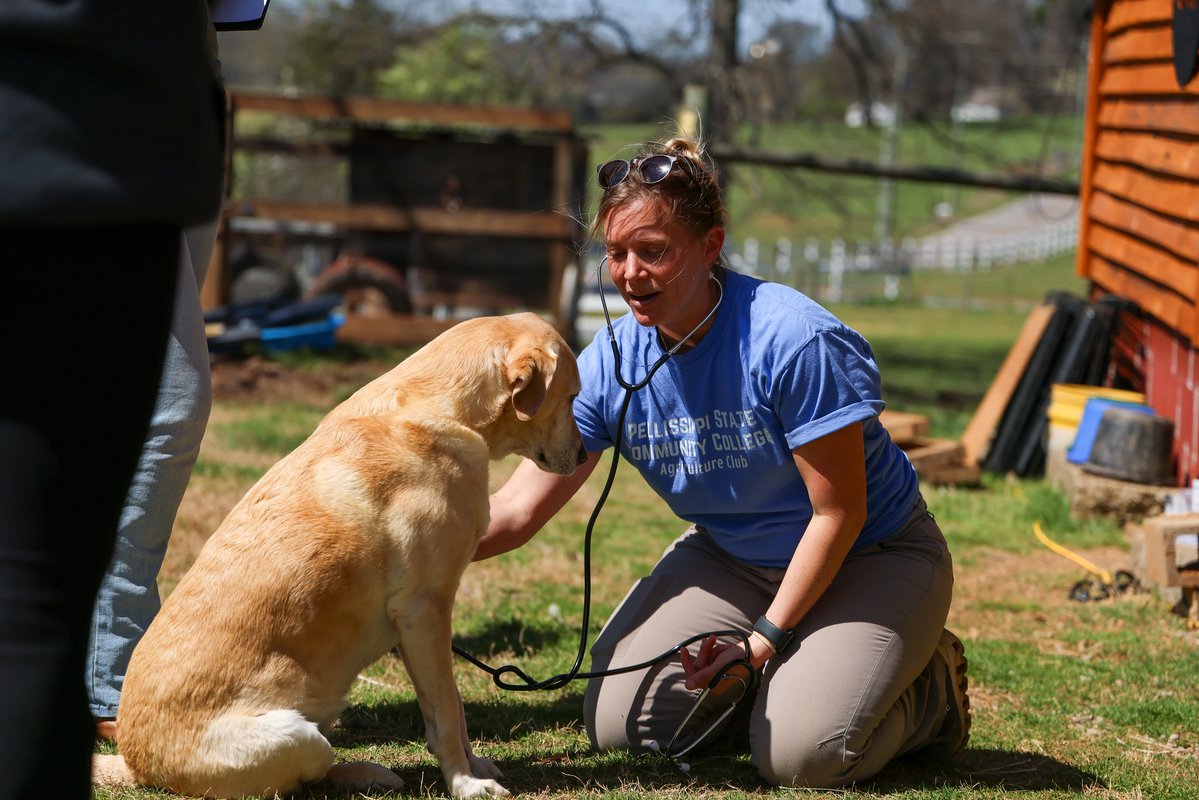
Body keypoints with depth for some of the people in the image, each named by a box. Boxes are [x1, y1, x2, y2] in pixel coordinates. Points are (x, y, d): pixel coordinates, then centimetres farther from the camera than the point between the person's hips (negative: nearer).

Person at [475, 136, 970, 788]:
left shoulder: (793, 341, -28)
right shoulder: (611, 363, -11)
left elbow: (838, 513, -21)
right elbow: (516, 510, -10)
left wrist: (764, 638, -18)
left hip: (870, 557, -5)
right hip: (730, 559, 6)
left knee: (796, 755, -24)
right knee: (617, 724, -8)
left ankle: (930, 683, 7)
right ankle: (756, 679, 19)